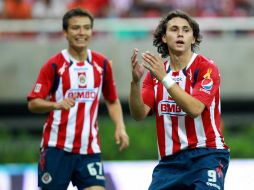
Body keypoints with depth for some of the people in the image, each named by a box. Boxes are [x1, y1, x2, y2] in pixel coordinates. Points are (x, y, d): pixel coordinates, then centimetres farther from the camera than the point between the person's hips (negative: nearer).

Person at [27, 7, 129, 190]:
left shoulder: (102, 64, 7)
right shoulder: (54, 65, -4)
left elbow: (112, 101, 18)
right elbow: (33, 103, -6)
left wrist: (120, 127, 1)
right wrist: (57, 105, -25)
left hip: (90, 149, 3)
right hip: (57, 148, -3)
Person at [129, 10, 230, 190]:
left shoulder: (206, 68, -6)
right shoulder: (156, 71, 9)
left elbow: (194, 109, -22)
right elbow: (139, 114, -2)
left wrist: (164, 78, -26)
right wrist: (135, 82, -18)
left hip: (206, 155, -5)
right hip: (170, 160, 5)